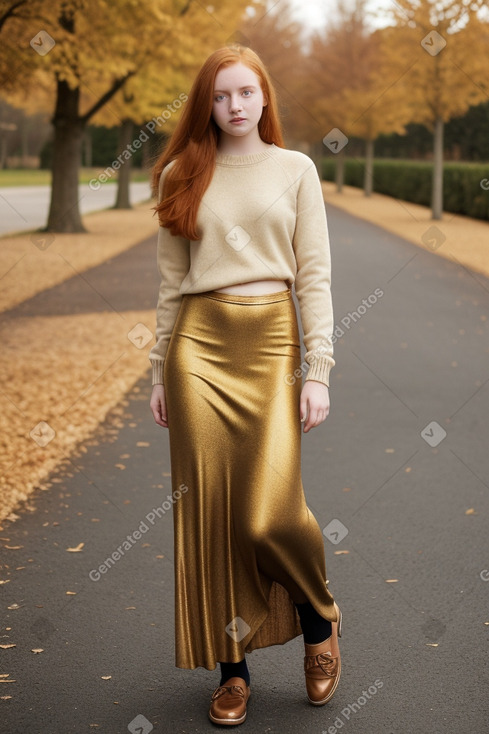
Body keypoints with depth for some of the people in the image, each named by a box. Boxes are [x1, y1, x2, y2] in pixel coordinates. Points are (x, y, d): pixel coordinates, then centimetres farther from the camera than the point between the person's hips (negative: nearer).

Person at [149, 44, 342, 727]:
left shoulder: (295, 169, 7)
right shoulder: (183, 174, 11)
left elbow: (314, 275, 3)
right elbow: (170, 283, 12)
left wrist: (318, 370, -5)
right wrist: (161, 371, 10)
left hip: (271, 339, -2)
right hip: (200, 340, 2)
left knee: (269, 513, -13)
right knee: (208, 509, 1)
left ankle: (320, 618, 18)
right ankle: (233, 667, 15)